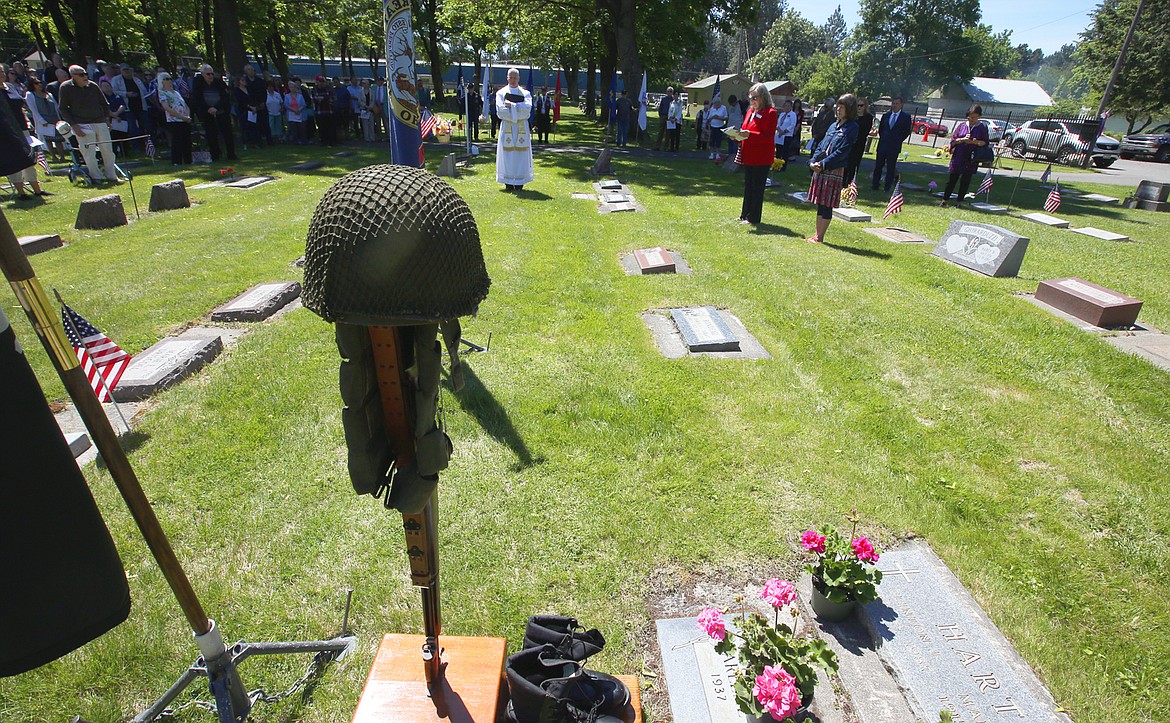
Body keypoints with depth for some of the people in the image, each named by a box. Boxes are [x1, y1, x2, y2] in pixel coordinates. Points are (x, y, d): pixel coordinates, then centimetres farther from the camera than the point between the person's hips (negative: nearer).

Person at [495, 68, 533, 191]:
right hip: (507, 128, -1)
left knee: (521, 155, -1)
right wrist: (518, 113, -10)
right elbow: (500, 110, -7)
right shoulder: (501, 93, 8)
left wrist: (511, 105, -13)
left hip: (522, 128, 1)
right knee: (507, 154, -4)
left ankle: (519, 182, 2)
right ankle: (508, 183, 0)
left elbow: (527, 108, -9)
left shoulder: (525, 93, 10)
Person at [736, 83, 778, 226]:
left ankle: (753, 218, 4)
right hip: (749, 156, 8)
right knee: (748, 186, 14)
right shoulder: (751, 111, 14)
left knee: (757, 188, -2)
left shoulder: (770, 113, -10)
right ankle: (745, 214, 23)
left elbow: (768, 136, -17)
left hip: (761, 158, -8)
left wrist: (750, 134, -26)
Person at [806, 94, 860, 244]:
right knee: (820, 203, 10)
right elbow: (821, 145, 14)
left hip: (835, 170, -7)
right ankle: (817, 235, 17)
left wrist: (823, 164, -18)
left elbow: (842, 151, -14)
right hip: (820, 169, 7)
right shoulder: (834, 126, 16)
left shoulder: (851, 128, -5)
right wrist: (813, 161, -3)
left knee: (826, 205, -3)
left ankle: (820, 237, 3)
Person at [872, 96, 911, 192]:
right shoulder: (886, 116, 11)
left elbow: (907, 132, 2)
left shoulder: (906, 117, 1)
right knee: (878, 166, 5)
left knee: (891, 168, 1)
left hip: (894, 147, -3)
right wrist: (882, 138, 10)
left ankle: (888, 188, 5)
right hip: (882, 145, 3)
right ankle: (875, 186, 12)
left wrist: (898, 141, -2)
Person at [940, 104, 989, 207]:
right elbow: (953, 139, 5)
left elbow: (985, 142, 2)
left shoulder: (982, 128, 4)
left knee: (965, 180, 3)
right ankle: (945, 199, 6)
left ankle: (959, 201, 10)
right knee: (952, 178, 0)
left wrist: (974, 142, -16)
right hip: (958, 157, 1)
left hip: (971, 159, -1)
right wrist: (962, 139, -14)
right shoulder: (962, 125, 7)